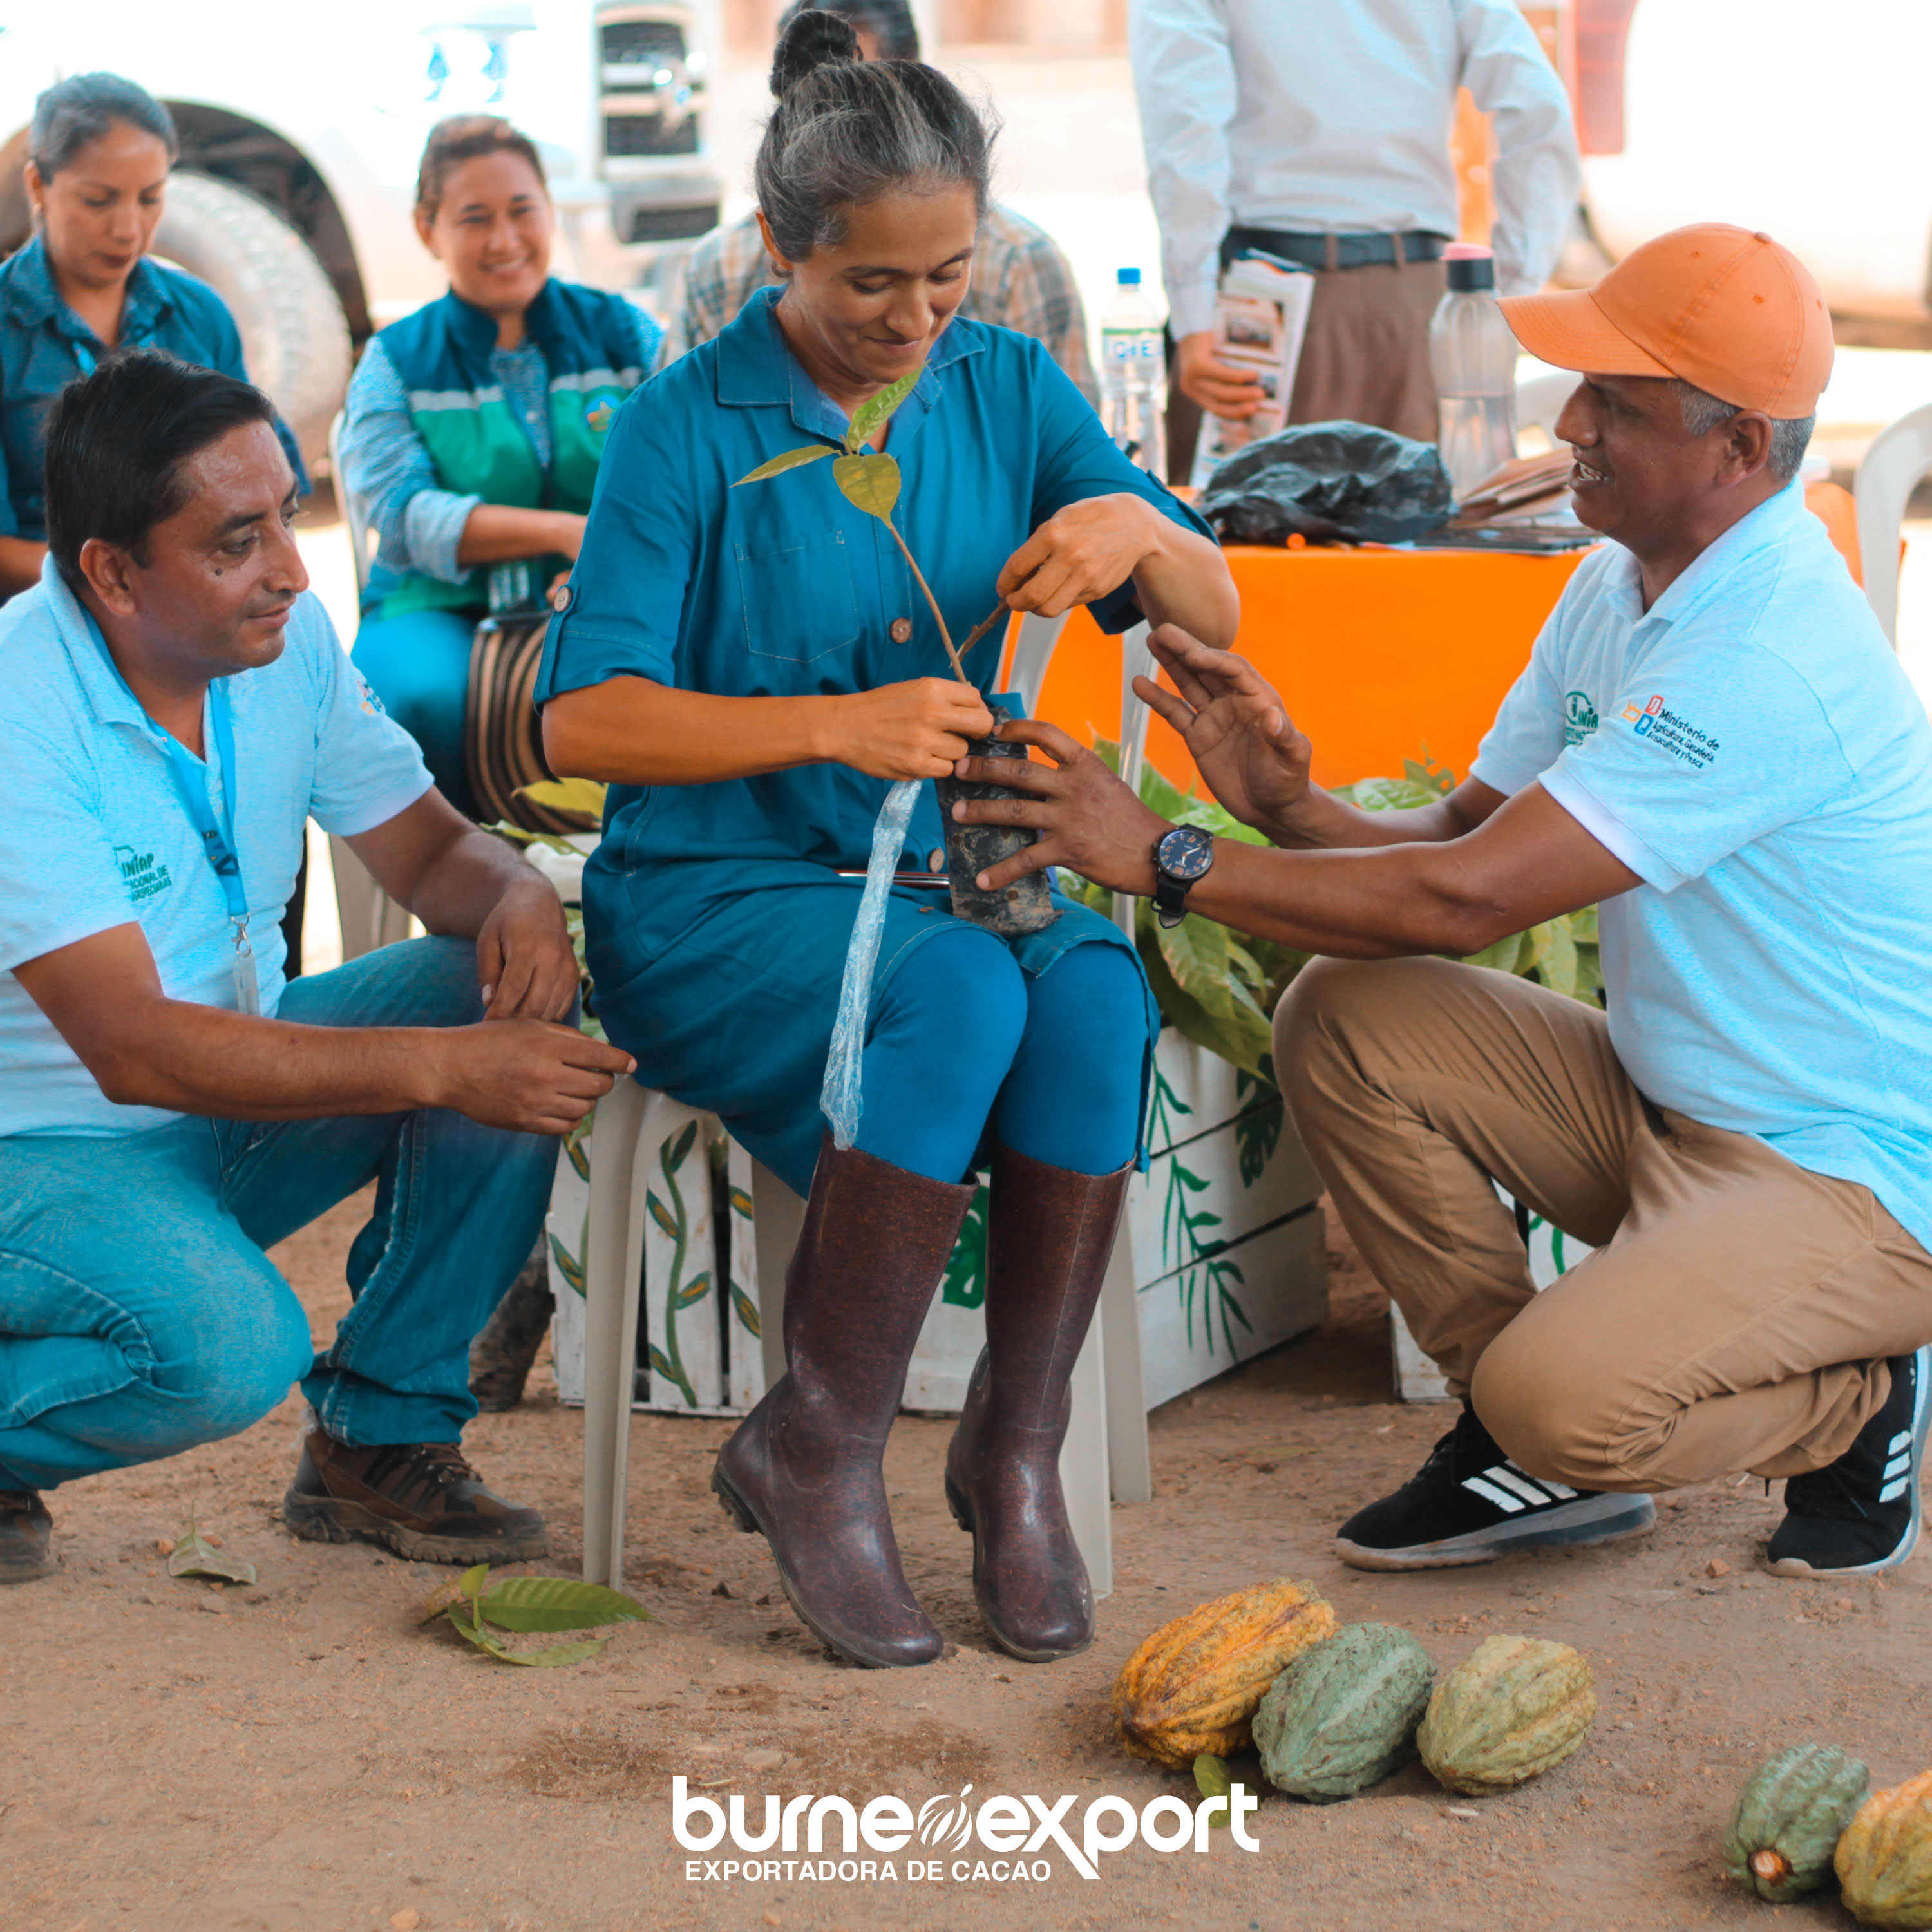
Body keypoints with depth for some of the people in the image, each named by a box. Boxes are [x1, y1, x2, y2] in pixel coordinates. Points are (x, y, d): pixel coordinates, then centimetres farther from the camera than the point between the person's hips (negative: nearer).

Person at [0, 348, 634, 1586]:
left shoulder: (287, 642, -4)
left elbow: (431, 846, 6)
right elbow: (134, 1050, -32)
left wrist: (518, 897, -20)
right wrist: (442, 1066, -36)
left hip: (233, 1084, 8)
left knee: (514, 1003, -13)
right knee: (230, 1345, -35)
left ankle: (382, 1437, -2)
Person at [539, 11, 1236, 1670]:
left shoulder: (1008, 385, 7)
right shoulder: (691, 424, -6)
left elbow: (1216, 613, 8)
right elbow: (583, 720, -14)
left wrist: (1136, 529, -16)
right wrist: (840, 726, -26)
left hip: (955, 874, 4)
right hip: (718, 898, -4)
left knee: (1095, 993, -29)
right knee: (959, 990, -34)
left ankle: (1018, 1450, -15)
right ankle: (816, 1454, -19)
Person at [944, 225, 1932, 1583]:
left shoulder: (1774, 660, -28)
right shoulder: (1621, 588, 4)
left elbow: (1468, 899, -30)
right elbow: (1470, 831, 6)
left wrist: (1167, 859, -26)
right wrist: (1289, 806, -14)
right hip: (1667, 1108, 9)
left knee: (1566, 1398, -30)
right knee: (1345, 1023, -6)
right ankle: (1533, 1448, 4)